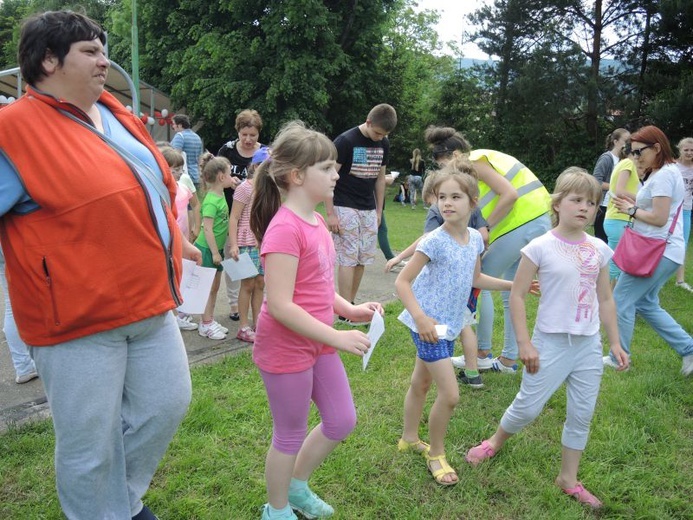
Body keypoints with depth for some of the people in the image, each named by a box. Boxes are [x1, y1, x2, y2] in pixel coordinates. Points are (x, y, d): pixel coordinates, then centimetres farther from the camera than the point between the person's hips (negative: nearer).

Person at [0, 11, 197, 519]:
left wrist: (176, 241, 30)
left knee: (167, 405, 17)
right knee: (91, 442, 5)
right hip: (79, 320, -7)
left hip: (152, 305, 8)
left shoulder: (116, 115, 12)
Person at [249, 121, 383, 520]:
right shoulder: (285, 228, -24)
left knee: (343, 421, 19)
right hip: (286, 348, -9)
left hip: (318, 344, 9)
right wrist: (337, 337, -25)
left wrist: (351, 310, 0)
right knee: (291, 435, 10)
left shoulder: (316, 221, 5)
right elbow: (280, 305, -27)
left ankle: (297, 485, 41)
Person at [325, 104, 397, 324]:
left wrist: (379, 211, 14)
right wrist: (330, 213, -15)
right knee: (348, 259, -6)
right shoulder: (345, 141, -13)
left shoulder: (383, 144, 6)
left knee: (363, 259, 8)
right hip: (345, 208, -6)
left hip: (368, 210, 6)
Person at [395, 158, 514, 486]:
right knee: (450, 395, -7)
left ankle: (409, 439, 41)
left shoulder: (475, 239, 0)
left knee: (421, 383, 22)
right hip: (429, 325, -7)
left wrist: (515, 285, 14)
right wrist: (420, 317, -29)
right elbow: (402, 282, -18)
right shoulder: (435, 241, -20)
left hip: (449, 324, 7)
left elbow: (475, 279, 16)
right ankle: (435, 454, 16)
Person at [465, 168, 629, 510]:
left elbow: (605, 299, 11)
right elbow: (517, 296, -10)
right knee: (528, 407, 6)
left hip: (589, 344, 5)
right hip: (551, 342, -4)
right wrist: (524, 344, -13)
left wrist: (614, 342, 10)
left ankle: (568, 479, 29)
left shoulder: (599, 249, 2)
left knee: (582, 414, 12)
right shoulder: (541, 247, -12)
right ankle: (495, 442, 35)